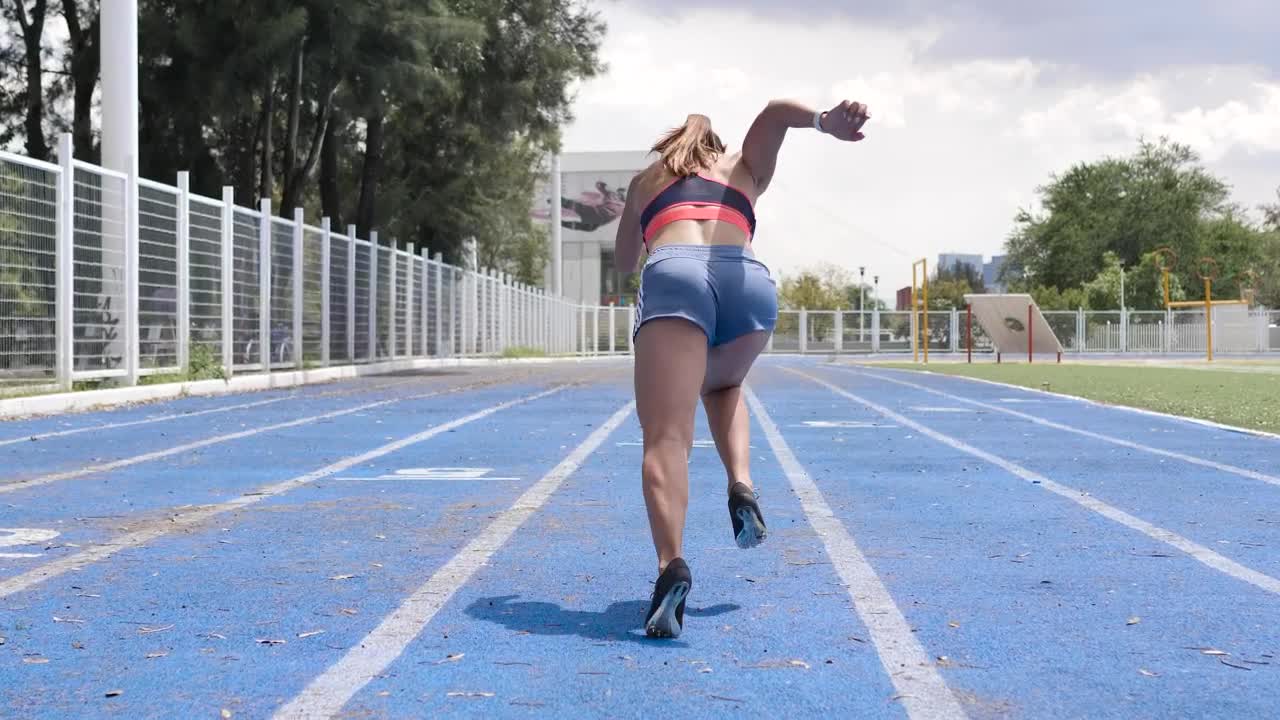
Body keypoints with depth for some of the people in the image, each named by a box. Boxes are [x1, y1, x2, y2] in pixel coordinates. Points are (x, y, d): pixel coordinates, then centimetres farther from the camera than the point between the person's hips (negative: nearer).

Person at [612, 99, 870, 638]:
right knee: (722, 386, 33)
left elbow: (624, 261, 45)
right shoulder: (744, 171, 35)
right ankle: (742, 487, 6)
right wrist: (826, 122, -2)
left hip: (675, 277, -2)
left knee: (666, 437, -11)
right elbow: (774, 111, 17)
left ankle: (671, 564, -36)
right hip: (750, 281, 2)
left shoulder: (646, 180, 35)